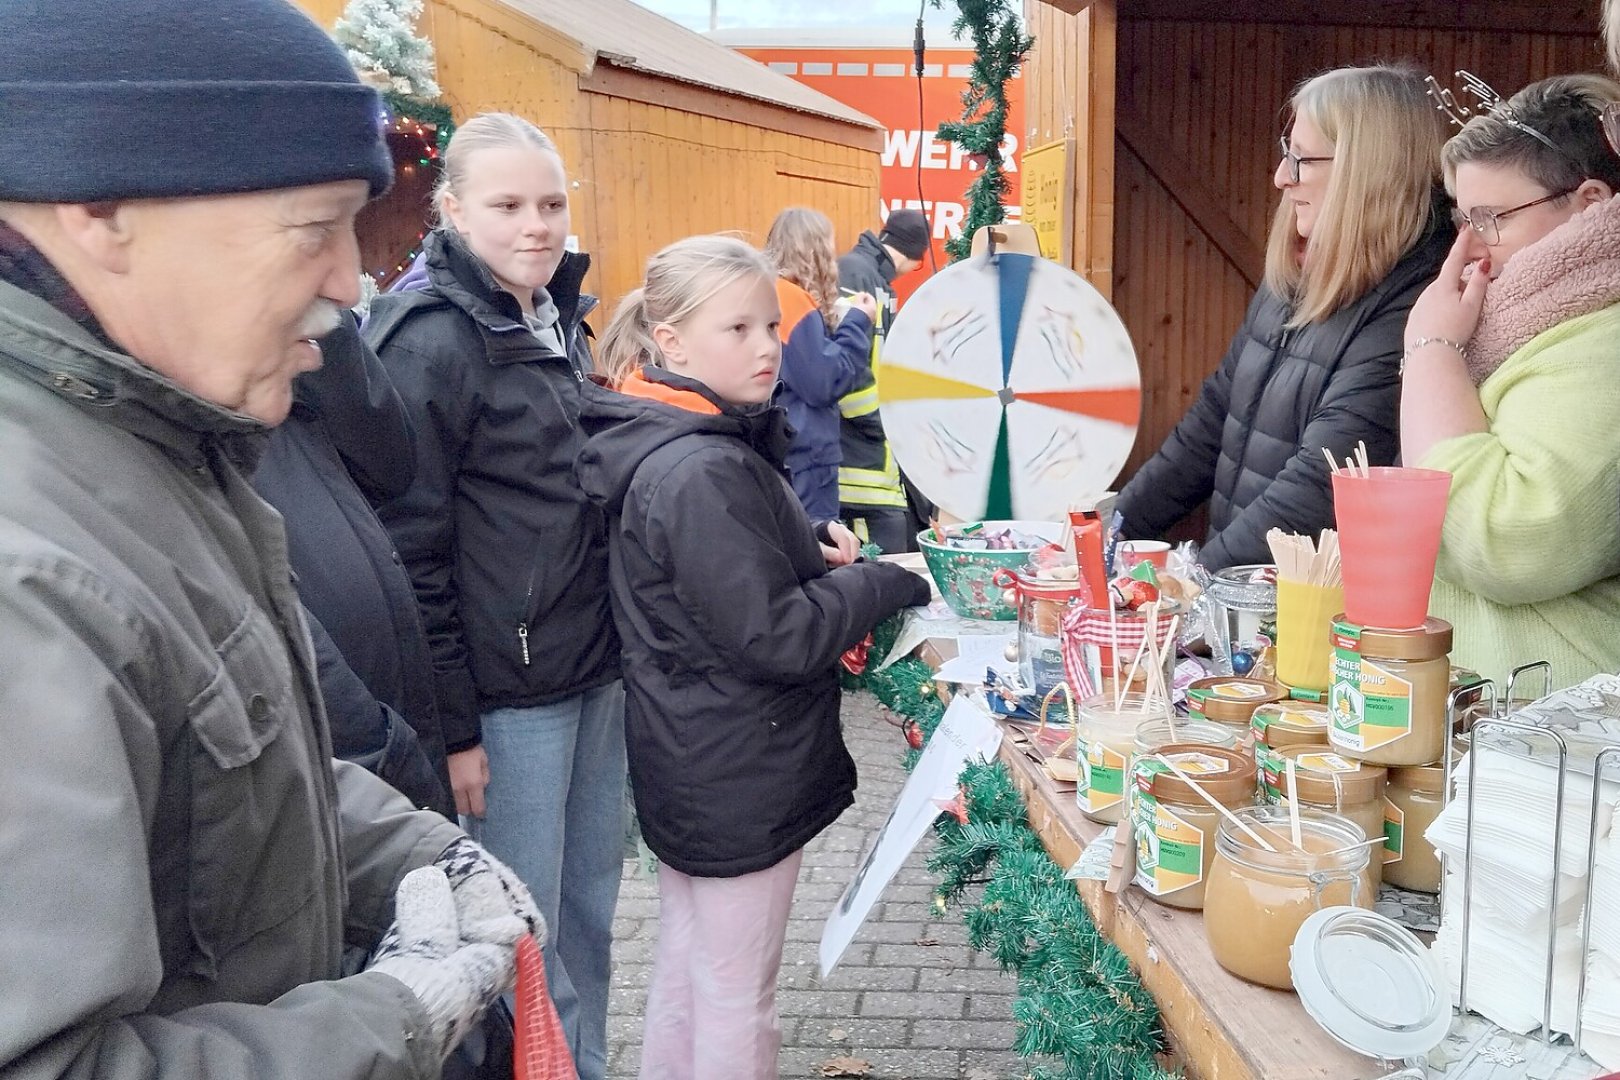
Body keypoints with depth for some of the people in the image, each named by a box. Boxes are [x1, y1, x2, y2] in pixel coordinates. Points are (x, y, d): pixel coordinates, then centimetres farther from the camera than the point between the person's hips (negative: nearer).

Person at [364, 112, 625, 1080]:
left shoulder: (562, 317, 11)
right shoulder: (431, 341, -13)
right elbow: (411, 550, -15)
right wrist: (452, 728, -14)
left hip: (599, 671, 8)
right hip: (508, 692, -7)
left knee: (591, 915, 17)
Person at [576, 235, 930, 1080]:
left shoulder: (697, 444, 5)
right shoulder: (701, 474, -25)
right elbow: (777, 637, -24)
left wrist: (813, 544, 2)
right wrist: (881, 582, -11)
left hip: (689, 768, 10)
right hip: (739, 779, -10)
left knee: (685, 972, 24)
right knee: (737, 1007, 8)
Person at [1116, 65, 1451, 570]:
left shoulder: (1408, 320, -16)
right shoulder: (1291, 285, 10)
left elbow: (1315, 495, -21)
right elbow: (1211, 427, 14)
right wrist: (1112, 529, 11)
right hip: (1235, 587, 7)